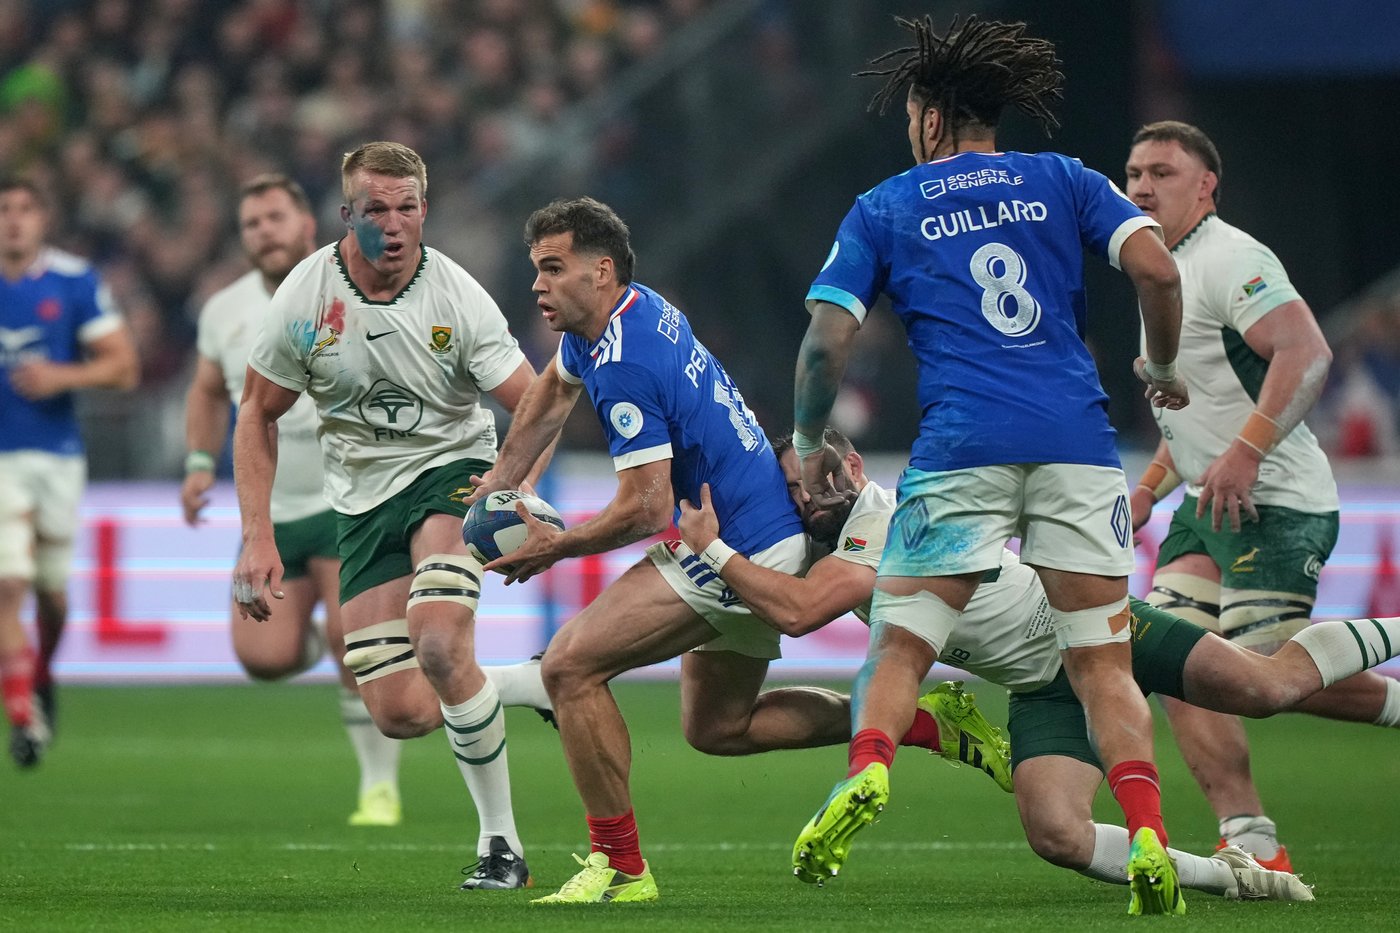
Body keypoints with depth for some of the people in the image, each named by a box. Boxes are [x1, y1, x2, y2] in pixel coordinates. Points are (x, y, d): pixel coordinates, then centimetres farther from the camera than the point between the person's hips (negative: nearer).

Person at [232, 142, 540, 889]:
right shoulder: (306, 295, -9)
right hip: (362, 498, 3)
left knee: (439, 646, -30)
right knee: (403, 716, -7)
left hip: (452, 470, -3)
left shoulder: (458, 298, -14)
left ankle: (501, 840, -15)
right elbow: (257, 414, 2)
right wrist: (257, 538, -6)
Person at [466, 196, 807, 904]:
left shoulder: (625, 365, -23)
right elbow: (553, 391, 29)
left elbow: (647, 509, -23)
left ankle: (620, 866, -10)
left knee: (570, 665, -15)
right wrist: (498, 485, 23)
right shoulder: (637, 310, 8)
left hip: (730, 554, -11)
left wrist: (555, 547, -9)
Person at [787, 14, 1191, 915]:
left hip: (961, 446, -1)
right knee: (1103, 661, 6)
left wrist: (808, 444, 20)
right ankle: (1149, 839, -12)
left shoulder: (883, 208, 13)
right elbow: (1157, 269, 0)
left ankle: (867, 770, -23)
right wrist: (1160, 367, 17)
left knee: (902, 646, 7)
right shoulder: (1063, 181, 14)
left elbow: (827, 340, 6)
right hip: (1077, 438, 1)